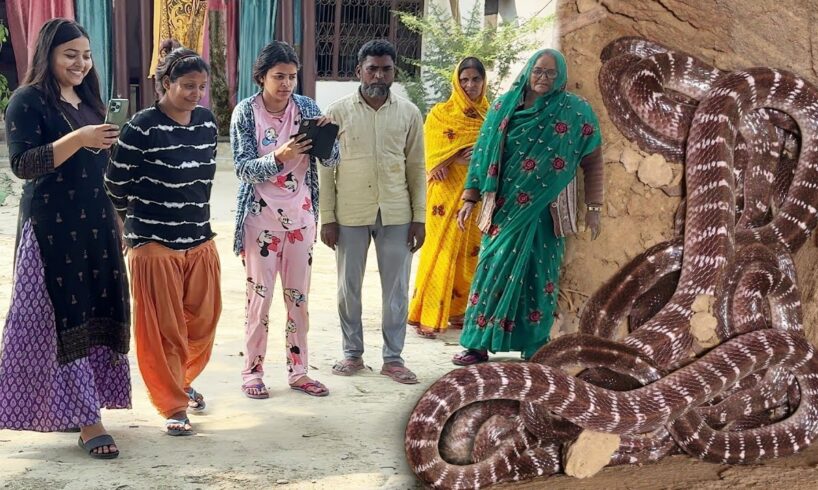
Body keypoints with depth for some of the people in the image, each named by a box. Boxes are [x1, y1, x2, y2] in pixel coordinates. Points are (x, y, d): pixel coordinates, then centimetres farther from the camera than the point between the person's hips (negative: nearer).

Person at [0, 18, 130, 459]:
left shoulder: (88, 100, 15)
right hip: (51, 227, -7)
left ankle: (64, 407, 19)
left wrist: (115, 225, 19)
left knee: (96, 314, 6)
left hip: (94, 225, 7)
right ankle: (87, 421, -4)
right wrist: (77, 139, -24)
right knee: (65, 318, -6)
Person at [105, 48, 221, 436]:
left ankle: (182, 382, 38)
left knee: (203, 320, 12)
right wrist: (136, 222, 9)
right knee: (161, 328, 2)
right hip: (154, 243, -5)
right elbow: (116, 180, -4)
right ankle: (173, 406, 14)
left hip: (200, 240, 6)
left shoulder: (207, 121, 4)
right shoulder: (143, 127, -12)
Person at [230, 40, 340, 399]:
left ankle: (297, 371, 19)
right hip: (261, 216, -3)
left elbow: (331, 161, -1)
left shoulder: (306, 107, 1)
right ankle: (253, 372, 13)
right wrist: (280, 157, -29)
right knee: (260, 294, 1)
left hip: (300, 215, 3)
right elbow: (243, 168, -12)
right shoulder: (246, 111, -7)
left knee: (299, 296, 9)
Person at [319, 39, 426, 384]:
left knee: (397, 288, 6)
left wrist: (419, 217, 0)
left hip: (396, 214, 1)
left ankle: (393, 357, 18)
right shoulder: (339, 112, -2)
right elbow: (326, 168, -1)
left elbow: (417, 168, 5)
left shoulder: (409, 113, 2)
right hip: (350, 214, -1)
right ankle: (352, 353, 24)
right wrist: (327, 218, -5)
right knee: (348, 287, 9)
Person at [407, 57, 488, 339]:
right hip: (448, 192, -4)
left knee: (472, 253, 6)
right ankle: (426, 317, -4)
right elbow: (434, 156, -5)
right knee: (443, 251, -7)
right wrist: (461, 158, -20)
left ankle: (459, 311, 17)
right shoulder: (440, 114, 0)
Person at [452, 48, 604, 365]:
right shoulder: (504, 106, 5)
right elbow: (484, 152, 8)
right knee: (494, 268, 2)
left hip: (544, 211, -2)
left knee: (538, 275, 3)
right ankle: (478, 344, 8)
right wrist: (470, 199, 5)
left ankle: (535, 349, 13)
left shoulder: (576, 111, 0)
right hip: (504, 207, 2)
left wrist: (593, 208, -1)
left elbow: (593, 161, 3)